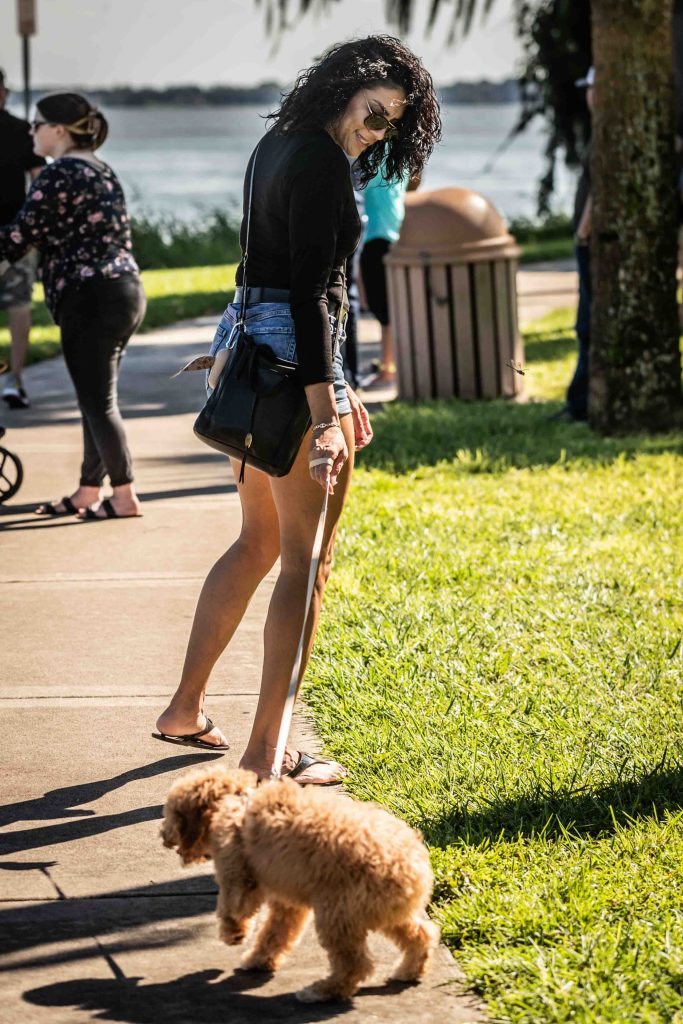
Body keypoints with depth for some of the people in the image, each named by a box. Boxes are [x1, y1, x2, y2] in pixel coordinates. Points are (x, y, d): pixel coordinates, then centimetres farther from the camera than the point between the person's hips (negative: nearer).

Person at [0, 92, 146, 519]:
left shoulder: (59, 175, -12)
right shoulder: (102, 172, 16)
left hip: (90, 297, -9)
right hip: (125, 290, 9)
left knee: (97, 401, -3)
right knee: (98, 398, 13)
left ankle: (125, 496, -1)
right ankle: (89, 492, 19)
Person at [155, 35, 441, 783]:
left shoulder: (278, 144, 13)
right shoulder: (320, 162, -16)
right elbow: (308, 293, -22)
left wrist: (336, 386, 24)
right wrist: (324, 416, -24)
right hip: (293, 357, -10)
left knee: (259, 541, 22)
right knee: (306, 559, -2)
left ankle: (185, 709, 27)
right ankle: (265, 752, 0)